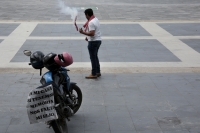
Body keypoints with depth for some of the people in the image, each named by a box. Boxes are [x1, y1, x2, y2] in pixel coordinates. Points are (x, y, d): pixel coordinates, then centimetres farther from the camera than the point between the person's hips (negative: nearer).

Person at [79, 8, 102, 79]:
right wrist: (88, 37, 20)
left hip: (93, 41, -10)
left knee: (93, 57, -3)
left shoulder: (91, 22, -21)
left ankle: (94, 74, 3)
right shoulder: (96, 19, 11)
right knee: (95, 57, 19)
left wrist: (83, 32, -22)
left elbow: (92, 33, -29)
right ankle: (98, 72, 26)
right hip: (98, 40, 10)